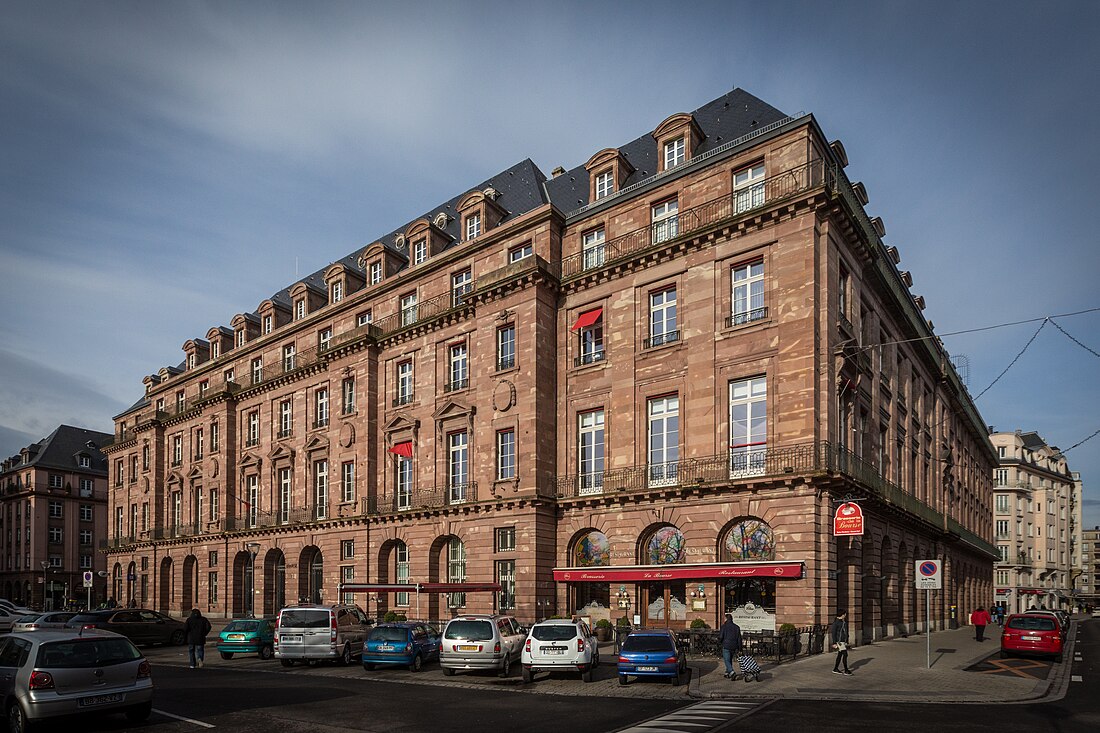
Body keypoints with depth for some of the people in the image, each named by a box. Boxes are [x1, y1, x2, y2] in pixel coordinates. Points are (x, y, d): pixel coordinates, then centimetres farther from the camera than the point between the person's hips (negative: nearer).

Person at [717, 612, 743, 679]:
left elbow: (720, 637, -9)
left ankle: (733, 673, -20)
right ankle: (727, 673, 27)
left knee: (727, 661, -3)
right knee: (730, 660, 20)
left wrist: (719, 641, 14)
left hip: (726, 647, -5)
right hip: (734, 647, 5)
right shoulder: (736, 627, 7)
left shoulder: (724, 626, -8)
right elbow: (739, 639, 7)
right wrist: (739, 649, 10)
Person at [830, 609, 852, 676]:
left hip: (844, 641, 8)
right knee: (845, 654, -10)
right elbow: (833, 633, -13)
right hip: (839, 641, -8)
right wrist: (834, 643, -16)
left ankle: (835, 669, 19)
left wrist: (847, 641, 18)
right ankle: (846, 670, -5)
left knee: (840, 655, 11)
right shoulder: (836, 622, -14)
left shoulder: (844, 622, 11)